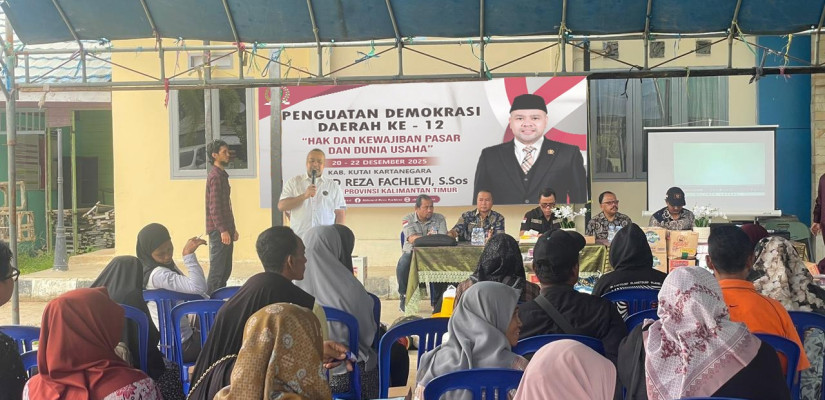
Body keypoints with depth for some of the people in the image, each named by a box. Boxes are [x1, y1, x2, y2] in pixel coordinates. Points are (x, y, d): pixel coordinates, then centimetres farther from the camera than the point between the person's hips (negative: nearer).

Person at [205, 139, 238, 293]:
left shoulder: (222, 175, 18)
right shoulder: (215, 176, -13)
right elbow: (214, 207, -19)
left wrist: (232, 229, 22)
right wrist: (223, 230, -22)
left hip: (225, 230, 10)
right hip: (218, 230, -10)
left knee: (226, 269, 12)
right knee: (217, 269, -7)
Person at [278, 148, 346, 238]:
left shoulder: (333, 186, 12)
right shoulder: (293, 183, 11)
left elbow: (340, 213, 9)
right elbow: (281, 206, 0)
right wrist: (304, 196, -11)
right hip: (299, 238, 0)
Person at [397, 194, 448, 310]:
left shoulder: (439, 219, 4)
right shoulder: (408, 219, -1)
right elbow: (412, 239, -18)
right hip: (412, 252, -1)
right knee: (402, 265, -33)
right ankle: (404, 295, -10)